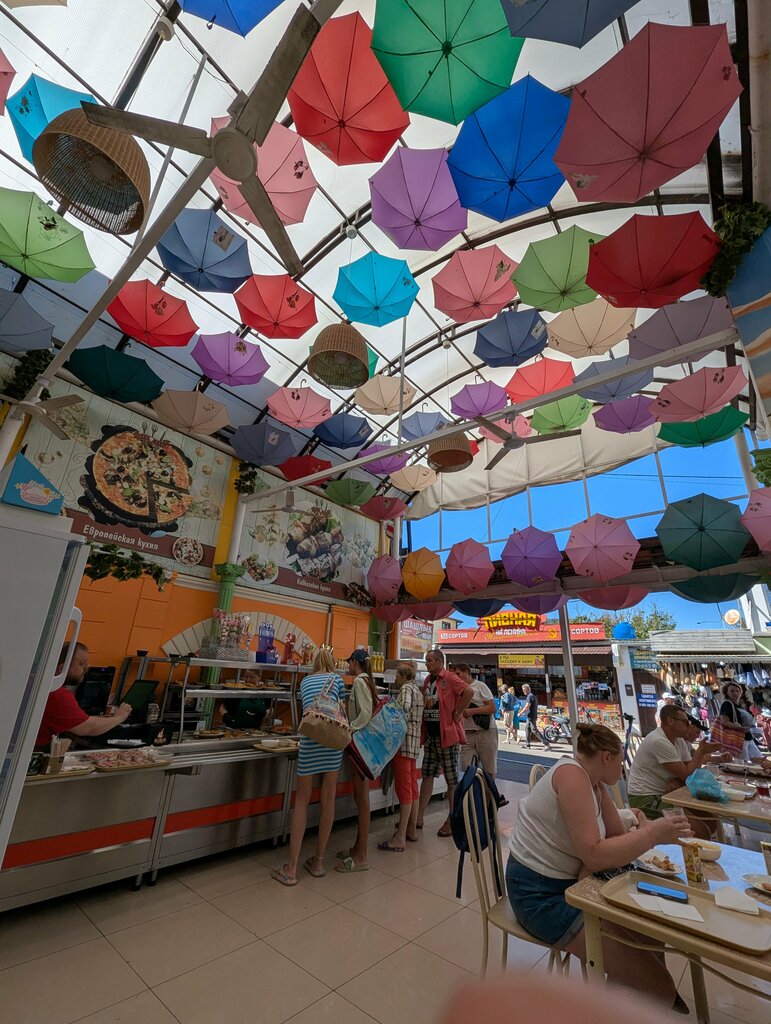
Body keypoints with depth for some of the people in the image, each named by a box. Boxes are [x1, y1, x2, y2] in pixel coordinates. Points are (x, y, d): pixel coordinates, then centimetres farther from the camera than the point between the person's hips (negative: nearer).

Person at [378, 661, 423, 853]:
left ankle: (400, 839, 3)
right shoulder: (417, 689, 15)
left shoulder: (406, 688, -12)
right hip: (414, 741, 10)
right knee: (412, 786, 16)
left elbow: (404, 707, -33)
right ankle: (412, 830, 26)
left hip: (404, 741, -10)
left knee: (404, 788, -4)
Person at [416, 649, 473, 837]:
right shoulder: (427, 680, 9)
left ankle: (451, 821, 19)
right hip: (430, 735, 8)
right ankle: (419, 818, 25)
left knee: (452, 779, 7)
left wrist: (457, 714, -21)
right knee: (427, 775, 15)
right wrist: (424, 731, 6)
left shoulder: (449, 678, -16)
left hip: (447, 734, -8)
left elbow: (469, 692, -29)